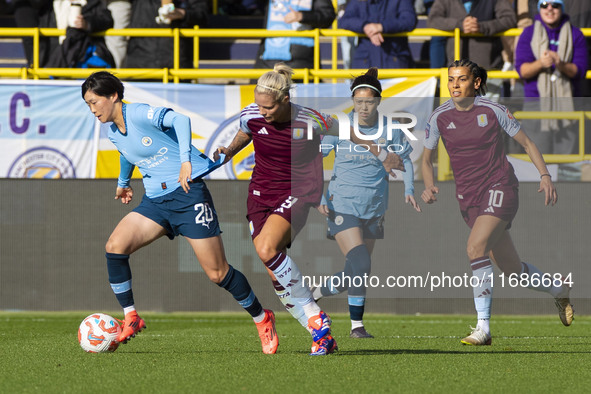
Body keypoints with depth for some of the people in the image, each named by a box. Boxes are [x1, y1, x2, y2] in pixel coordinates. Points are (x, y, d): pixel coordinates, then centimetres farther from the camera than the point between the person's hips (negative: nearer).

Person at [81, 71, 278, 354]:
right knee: (115, 246, -15)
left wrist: (185, 160, -39)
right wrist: (123, 182, 45)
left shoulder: (138, 114, -15)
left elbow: (180, 119, -29)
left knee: (217, 273, -5)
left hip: (188, 193, -7)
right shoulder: (113, 133, 9)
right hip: (156, 200, 7)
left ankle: (262, 319, 16)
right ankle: (130, 320, -6)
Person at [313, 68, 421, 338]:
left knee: (356, 272, 8)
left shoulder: (390, 129, -2)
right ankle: (356, 325, -6)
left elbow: (404, 160, 14)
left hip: (374, 206, 4)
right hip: (342, 204, -4)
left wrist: (408, 189, -2)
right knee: (360, 264, -18)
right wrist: (319, 196, -11)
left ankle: (318, 292, 35)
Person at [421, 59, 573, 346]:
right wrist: (429, 187, -7)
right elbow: (426, 160, 13)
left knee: (476, 247, -28)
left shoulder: (493, 111, -6)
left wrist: (545, 175, -7)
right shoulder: (439, 117, 1)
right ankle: (559, 290, 39)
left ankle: (483, 328, -24)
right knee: (512, 270, 8)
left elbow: (527, 143, 5)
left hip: (499, 188, -4)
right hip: (468, 197, 4)